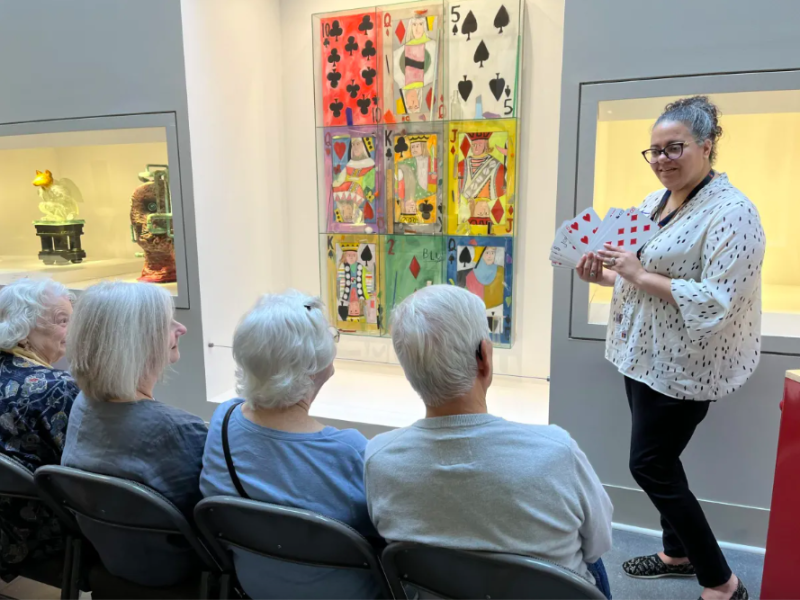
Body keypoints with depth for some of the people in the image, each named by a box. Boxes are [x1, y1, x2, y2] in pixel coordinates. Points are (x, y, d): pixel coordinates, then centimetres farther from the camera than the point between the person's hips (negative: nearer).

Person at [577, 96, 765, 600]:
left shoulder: (731, 213, -18)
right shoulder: (654, 201, 9)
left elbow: (716, 301, -26)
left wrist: (640, 276, -25)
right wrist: (603, 275, -1)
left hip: (683, 364, -8)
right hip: (644, 354, 8)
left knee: (650, 466, -1)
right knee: (659, 459, 18)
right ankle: (679, 552, 39)